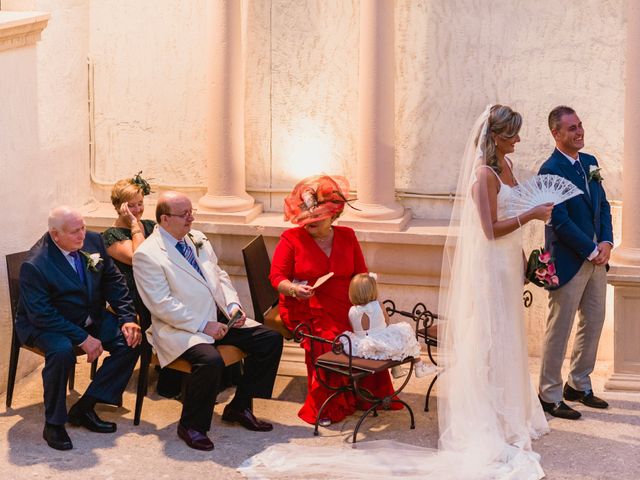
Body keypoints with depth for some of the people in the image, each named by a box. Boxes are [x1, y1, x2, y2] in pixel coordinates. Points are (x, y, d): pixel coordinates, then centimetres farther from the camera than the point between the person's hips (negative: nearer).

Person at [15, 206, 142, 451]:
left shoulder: (93, 241, -6)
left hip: (91, 318, 7)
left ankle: (84, 408, -5)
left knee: (130, 341, -13)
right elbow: (42, 315, -25)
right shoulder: (34, 265, -24)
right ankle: (53, 424, -18)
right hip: (45, 326, -6)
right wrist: (83, 338, -28)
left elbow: (113, 281, 3)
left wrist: (127, 318, -9)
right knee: (62, 352, -37)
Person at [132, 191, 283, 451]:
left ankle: (240, 407, 9)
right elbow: (162, 305, -17)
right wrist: (203, 326, -20)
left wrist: (232, 305, 0)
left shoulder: (197, 238, 13)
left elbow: (219, 276, 19)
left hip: (217, 318, 8)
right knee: (210, 360, -36)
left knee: (270, 339, -4)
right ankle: (190, 426, -12)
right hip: (181, 329, -8)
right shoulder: (147, 255, -11)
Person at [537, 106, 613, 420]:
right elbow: (560, 221, -19)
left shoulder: (590, 162, 10)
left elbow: (603, 205, 12)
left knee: (593, 323, 16)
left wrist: (606, 242, -3)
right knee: (559, 330, 1)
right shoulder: (551, 170, -15)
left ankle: (579, 385, 30)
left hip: (596, 258, 8)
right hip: (569, 261, -8)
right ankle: (550, 396, 11)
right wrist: (592, 251, -15)